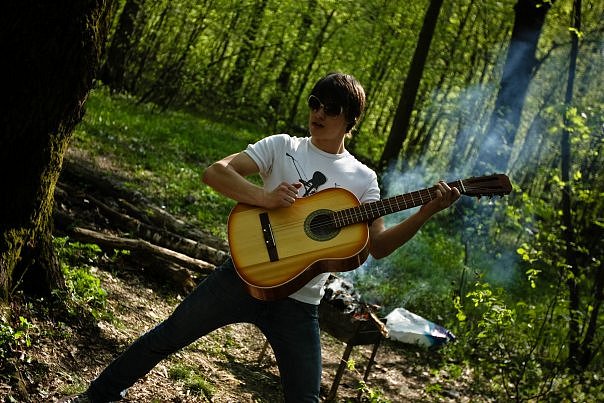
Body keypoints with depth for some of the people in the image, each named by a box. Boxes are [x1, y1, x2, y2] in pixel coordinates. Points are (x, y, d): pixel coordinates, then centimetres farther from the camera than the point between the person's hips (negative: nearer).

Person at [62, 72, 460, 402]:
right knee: (166, 338, 9)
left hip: (299, 301, 1)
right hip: (246, 273, 0)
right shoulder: (283, 146, 1)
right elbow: (215, 172, -9)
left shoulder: (363, 179, 5)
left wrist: (427, 212, -15)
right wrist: (265, 198, -24)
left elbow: (379, 245, -2)